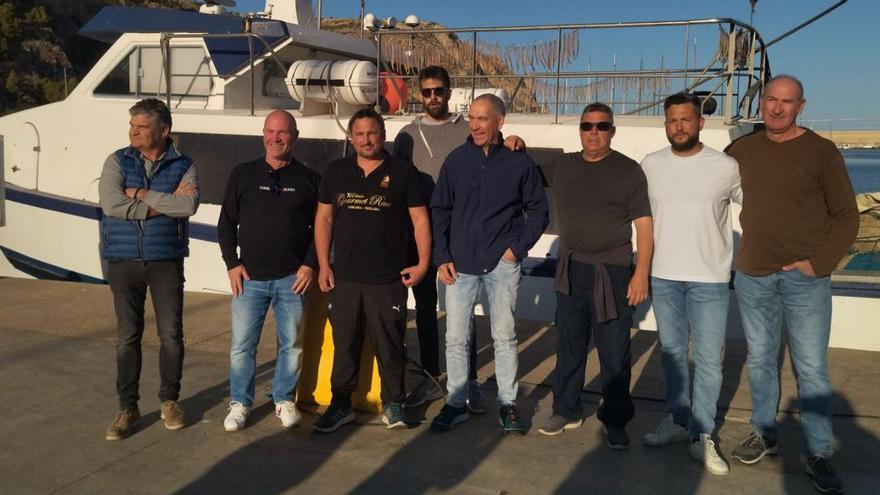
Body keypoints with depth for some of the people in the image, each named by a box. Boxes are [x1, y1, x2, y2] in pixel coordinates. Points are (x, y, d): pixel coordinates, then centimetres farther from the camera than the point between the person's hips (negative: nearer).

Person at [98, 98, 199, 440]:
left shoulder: (183, 166, 1)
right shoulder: (118, 161, 2)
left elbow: (189, 206, -17)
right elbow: (110, 204, -14)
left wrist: (143, 195, -13)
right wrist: (166, 202, -13)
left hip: (166, 261, 0)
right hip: (123, 261, 1)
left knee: (171, 334, 5)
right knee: (127, 336, 6)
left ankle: (169, 400, 23)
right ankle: (127, 408, 17)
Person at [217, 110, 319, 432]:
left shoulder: (309, 179, 4)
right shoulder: (242, 175, 6)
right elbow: (226, 224, 9)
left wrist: (310, 265, -3)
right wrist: (232, 264, 0)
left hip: (293, 278, 0)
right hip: (249, 277, 0)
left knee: (292, 344, 8)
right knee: (242, 345, 3)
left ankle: (284, 399, 25)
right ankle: (240, 403, 20)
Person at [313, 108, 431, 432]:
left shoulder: (403, 173, 1)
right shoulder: (336, 172, 8)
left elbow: (420, 219, 1)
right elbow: (324, 218, 10)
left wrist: (423, 263, -6)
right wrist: (323, 265, 4)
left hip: (388, 280, -2)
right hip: (344, 277, 2)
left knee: (389, 344, 5)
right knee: (344, 344, 9)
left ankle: (393, 404, 20)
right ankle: (341, 404, 21)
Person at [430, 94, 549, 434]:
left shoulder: (520, 162, -1)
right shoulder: (457, 160, 2)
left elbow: (537, 210, 6)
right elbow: (439, 210, 5)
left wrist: (518, 247, -4)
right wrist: (442, 258, -1)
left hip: (502, 264, -1)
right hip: (460, 264, 2)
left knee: (504, 336, 7)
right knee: (456, 338, 6)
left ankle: (508, 403, 21)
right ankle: (456, 403, 20)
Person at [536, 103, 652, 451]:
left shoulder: (628, 171, -4)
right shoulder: (562, 166, 8)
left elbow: (644, 224, -6)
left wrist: (641, 273, -12)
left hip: (612, 274, -4)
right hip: (570, 272, 4)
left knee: (614, 353, 2)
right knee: (568, 346, 14)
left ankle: (615, 421, 16)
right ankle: (566, 410, 29)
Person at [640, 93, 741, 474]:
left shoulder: (726, 167, -6)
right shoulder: (650, 165, 2)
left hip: (709, 279, -3)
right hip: (664, 276, 3)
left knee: (708, 360, 2)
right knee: (672, 352, 14)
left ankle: (702, 436, 14)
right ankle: (678, 420, 30)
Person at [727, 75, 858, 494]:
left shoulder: (821, 152, -4)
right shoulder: (742, 150, 5)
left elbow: (847, 216, -2)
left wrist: (818, 263, -11)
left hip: (805, 278, -3)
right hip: (752, 275, 3)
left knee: (811, 369, 1)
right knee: (760, 360, 13)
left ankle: (819, 454, 12)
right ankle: (763, 434, 28)